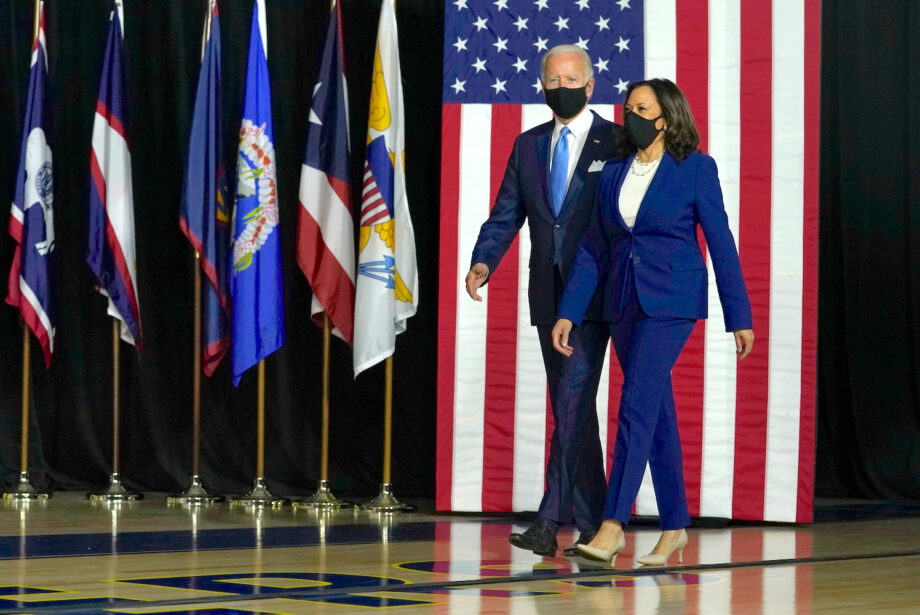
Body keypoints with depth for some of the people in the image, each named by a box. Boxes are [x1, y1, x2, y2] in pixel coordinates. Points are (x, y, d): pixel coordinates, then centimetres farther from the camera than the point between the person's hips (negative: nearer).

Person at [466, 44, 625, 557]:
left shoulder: (617, 143, -3)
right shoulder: (528, 146, 13)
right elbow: (506, 215, 9)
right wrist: (484, 261, -8)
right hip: (548, 298, 6)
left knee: (573, 403, -13)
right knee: (573, 410, 11)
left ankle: (551, 522, -14)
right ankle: (593, 525, 19)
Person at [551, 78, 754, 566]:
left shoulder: (695, 168, -4)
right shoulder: (613, 173, 10)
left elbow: (721, 243, -3)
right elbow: (594, 248, 11)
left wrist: (739, 316, -3)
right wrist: (568, 314, 5)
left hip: (671, 301, -6)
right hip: (624, 302, 6)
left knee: (637, 403, -16)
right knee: (657, 413, 10)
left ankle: (612, 525, -19)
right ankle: (674, 526, 16)